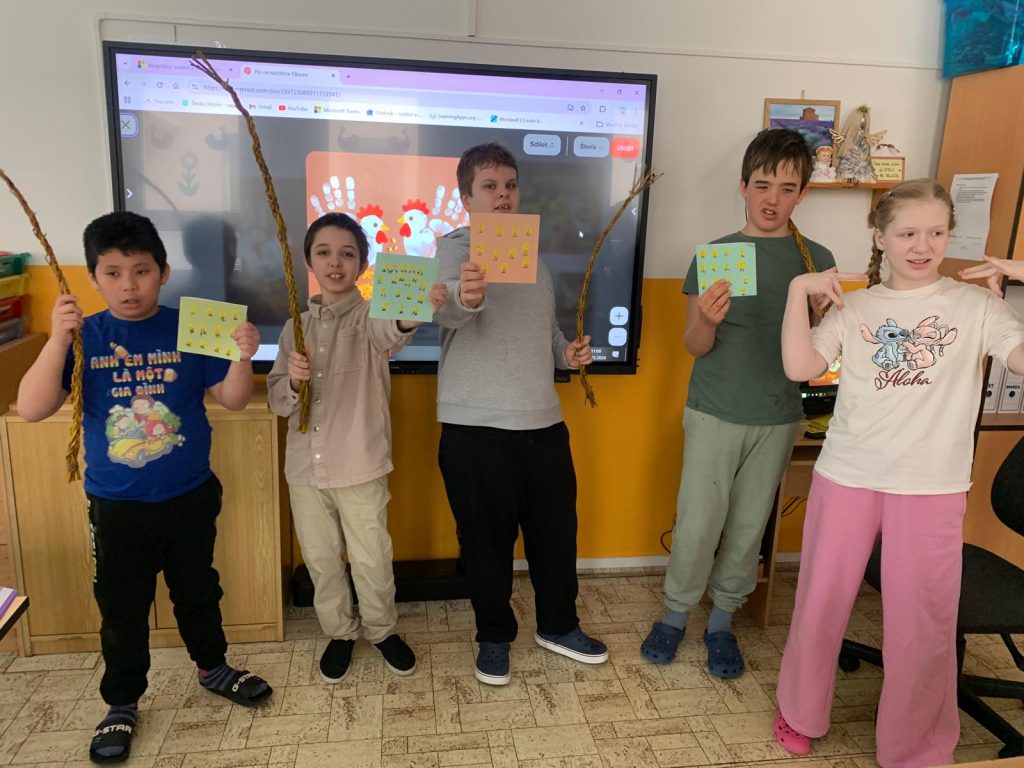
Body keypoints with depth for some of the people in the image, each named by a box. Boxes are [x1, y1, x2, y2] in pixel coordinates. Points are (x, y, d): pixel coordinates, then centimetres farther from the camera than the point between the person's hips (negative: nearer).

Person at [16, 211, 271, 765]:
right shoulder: (84, 338, -7)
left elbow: (232, 399, -7)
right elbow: (31, 409, -15)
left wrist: (242, 357, -27)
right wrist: (57, 339, -27)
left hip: (191, 497, 0)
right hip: (116, 506, 0)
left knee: (198, 590, 19)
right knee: (121, 609, 14)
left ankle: (212, 667, 42)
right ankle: (121, 704, 35)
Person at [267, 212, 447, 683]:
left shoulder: (368, 316, -8)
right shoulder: (296, 327, 4)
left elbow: (389, 332, -34)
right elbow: (277, 401, 5)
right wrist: (291, 379, -19)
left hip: (360, 465, -3)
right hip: (305, 466, 4)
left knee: (371, 560, 8)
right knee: (321, 560, 16)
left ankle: (381, 630, 35)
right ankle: (339, 632, 39)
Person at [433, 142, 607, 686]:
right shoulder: (455, 248, -7)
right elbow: (445, 309, -29)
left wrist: (567, 351, 6)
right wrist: (463, 296, -52)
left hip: (544, 421, 6)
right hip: (476, 427, -6)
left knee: (556, 528, 15)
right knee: (488, 538, 7)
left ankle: (558, 625, 37)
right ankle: (494, 636, 30)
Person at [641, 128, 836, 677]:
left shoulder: (817, 260, 2)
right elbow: (695, 346, -5)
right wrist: (708, 319, -27)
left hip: (778, 417, 2)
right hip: (714, 413, -2)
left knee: (749, 526, 11)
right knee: (698, 524, 1)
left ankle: (722, 621, 29)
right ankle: (676, 614, 24)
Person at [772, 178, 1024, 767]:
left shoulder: (976, 305, 1)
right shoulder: (853, 307, 3)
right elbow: (799, 367, -8)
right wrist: (799, 291, -13)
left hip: (933, 487, -1)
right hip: (847, 475, 1)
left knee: (922, 624, 6)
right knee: (822, 602, 13)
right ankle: (802, 713, 36)